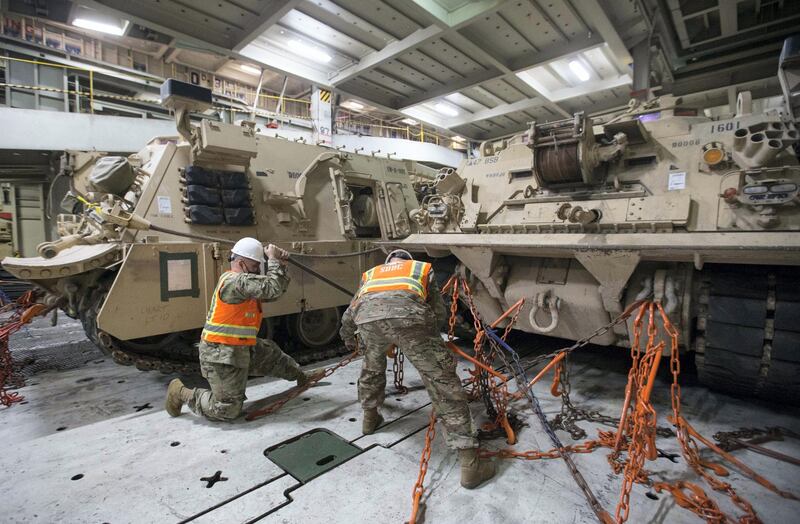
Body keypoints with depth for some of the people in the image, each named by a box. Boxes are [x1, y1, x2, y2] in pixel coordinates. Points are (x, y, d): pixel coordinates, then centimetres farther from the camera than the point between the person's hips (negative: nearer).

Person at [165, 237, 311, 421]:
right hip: (220, 354, -10)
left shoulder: (243, 280, 8)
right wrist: (273, 260, -17)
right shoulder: (235, 281, -23)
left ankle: (300, 375, 43)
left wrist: (280, 265, -1)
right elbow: (272, 288, -30)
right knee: (228, 410, 0)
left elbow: (274, 292, 10)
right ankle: (182, 393, 16)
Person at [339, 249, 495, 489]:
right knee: (443, 381, 7)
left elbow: (349, 316, 44)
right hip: (408, 314, -2)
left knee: (372, 367, 33)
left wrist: (348, 339, 63)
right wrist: (429, 335, 51)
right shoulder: (422, 268, 36)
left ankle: (369, 418, 53)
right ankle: (470, 464, 10)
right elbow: (440, 314, 32)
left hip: (367, 316, 3)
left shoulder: (370, 273, 41)